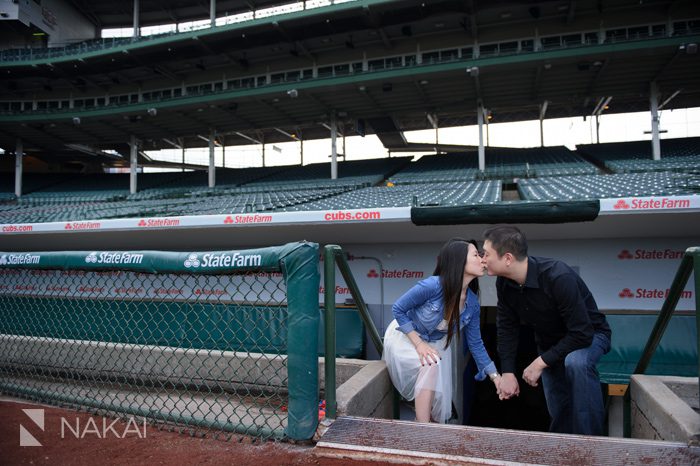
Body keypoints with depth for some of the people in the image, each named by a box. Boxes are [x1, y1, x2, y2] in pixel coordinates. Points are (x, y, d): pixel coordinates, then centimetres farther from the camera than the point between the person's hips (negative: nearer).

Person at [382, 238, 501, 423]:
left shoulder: (472, 304, -15)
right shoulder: (433, 285, -34)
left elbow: (475, 344, -2)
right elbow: (398, 309, -22)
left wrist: (496, 376, -4)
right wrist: (419, 344, -26)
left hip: (434, 343, 6)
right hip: (404, 336, -6)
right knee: (431, 365, -33)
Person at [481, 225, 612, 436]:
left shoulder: (559, 277, -37)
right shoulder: (504, 283, -17)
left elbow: (582, 334, -35)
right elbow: (507, 327, -7)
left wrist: (541, 363, -29)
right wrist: (507, 372, -15)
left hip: (589, 335, -6)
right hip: (550, 342, 6)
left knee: (576, 362, -37)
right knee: (558, 411, 7)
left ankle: (590, 440, -24)